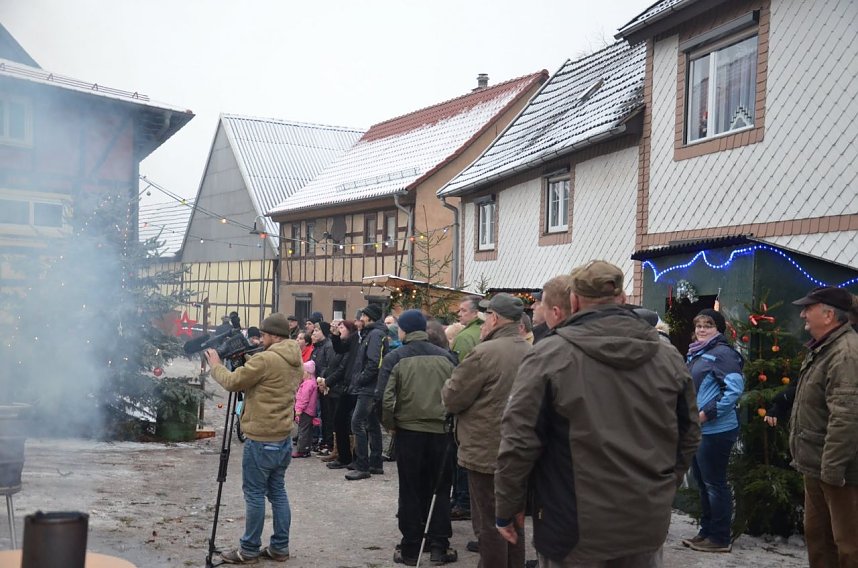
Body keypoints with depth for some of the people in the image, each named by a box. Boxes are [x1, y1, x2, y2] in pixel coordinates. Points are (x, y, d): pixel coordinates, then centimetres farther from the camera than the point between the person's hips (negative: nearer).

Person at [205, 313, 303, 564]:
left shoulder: (265, 359, -19)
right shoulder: (296, 361, 10)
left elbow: (232, 382, -11)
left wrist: (215, 364, 5)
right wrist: (245, 362, 10)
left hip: (261, 440, -8)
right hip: (283, 437, 9)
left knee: (255, 494, 1)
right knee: (277, 491, 14)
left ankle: (249, 550, 9)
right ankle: (280, 546, 18)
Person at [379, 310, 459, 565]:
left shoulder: (395, 358, -6)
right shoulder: (446, 356, 0)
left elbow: (385, 399, -12)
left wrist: (390, 425, 3)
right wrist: (449, 419, 12)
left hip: (408, 430, -1)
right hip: (440, 431, 2)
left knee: (410, 491, 8)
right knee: (439, 489, 12)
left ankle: (410, 549, 13)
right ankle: (439, 546, 13)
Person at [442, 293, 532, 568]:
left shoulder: (485, 352, -19)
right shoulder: (531, 352, 3)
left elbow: (451, 398, -13)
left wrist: (451, 384, 8)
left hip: (486, 452, -7)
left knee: (489, 523, 2)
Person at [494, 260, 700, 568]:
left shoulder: (550, 355, -13)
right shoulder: (668, 357, 2)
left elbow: (519, 440, -14)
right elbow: (688, 435, 12)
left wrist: (507, 507, -1)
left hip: (575, 529, -4)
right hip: (647, 523, 4)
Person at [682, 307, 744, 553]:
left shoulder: (723, 352, -13)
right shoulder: (696, 353, 14)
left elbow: (735, 388, -23)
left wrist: (707, 413, -23)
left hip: (715, 430, -10)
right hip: (698, 429, 10)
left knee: (715, 483, -1)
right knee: (702, 482, 17)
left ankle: (720, 539, 9)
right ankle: (706, 531, 28)